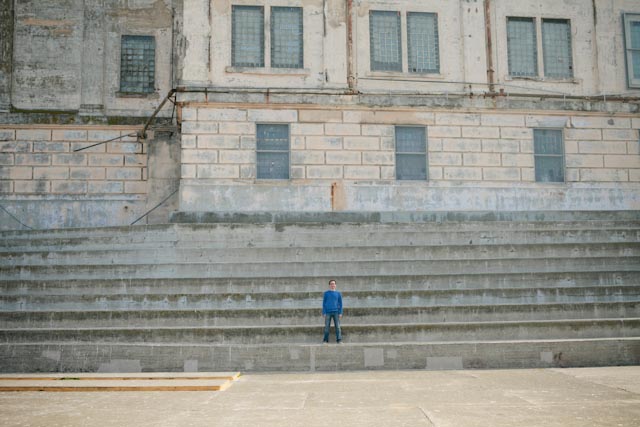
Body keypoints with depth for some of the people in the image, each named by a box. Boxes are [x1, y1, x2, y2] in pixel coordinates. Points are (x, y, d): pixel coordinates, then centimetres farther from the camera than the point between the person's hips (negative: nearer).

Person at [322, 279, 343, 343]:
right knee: (327, 327, -1)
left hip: (336, 312, 0)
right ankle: (325, 340, 5)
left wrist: (340, 313, 0)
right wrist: (324, 313, -1)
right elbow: (324, 303, 7)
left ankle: (339, 340, -4)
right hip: (328, 312, 0)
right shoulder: (326, 293, 7)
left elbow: (340, 304, 9)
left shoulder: (338, 293, 9)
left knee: (337, 326, -5)